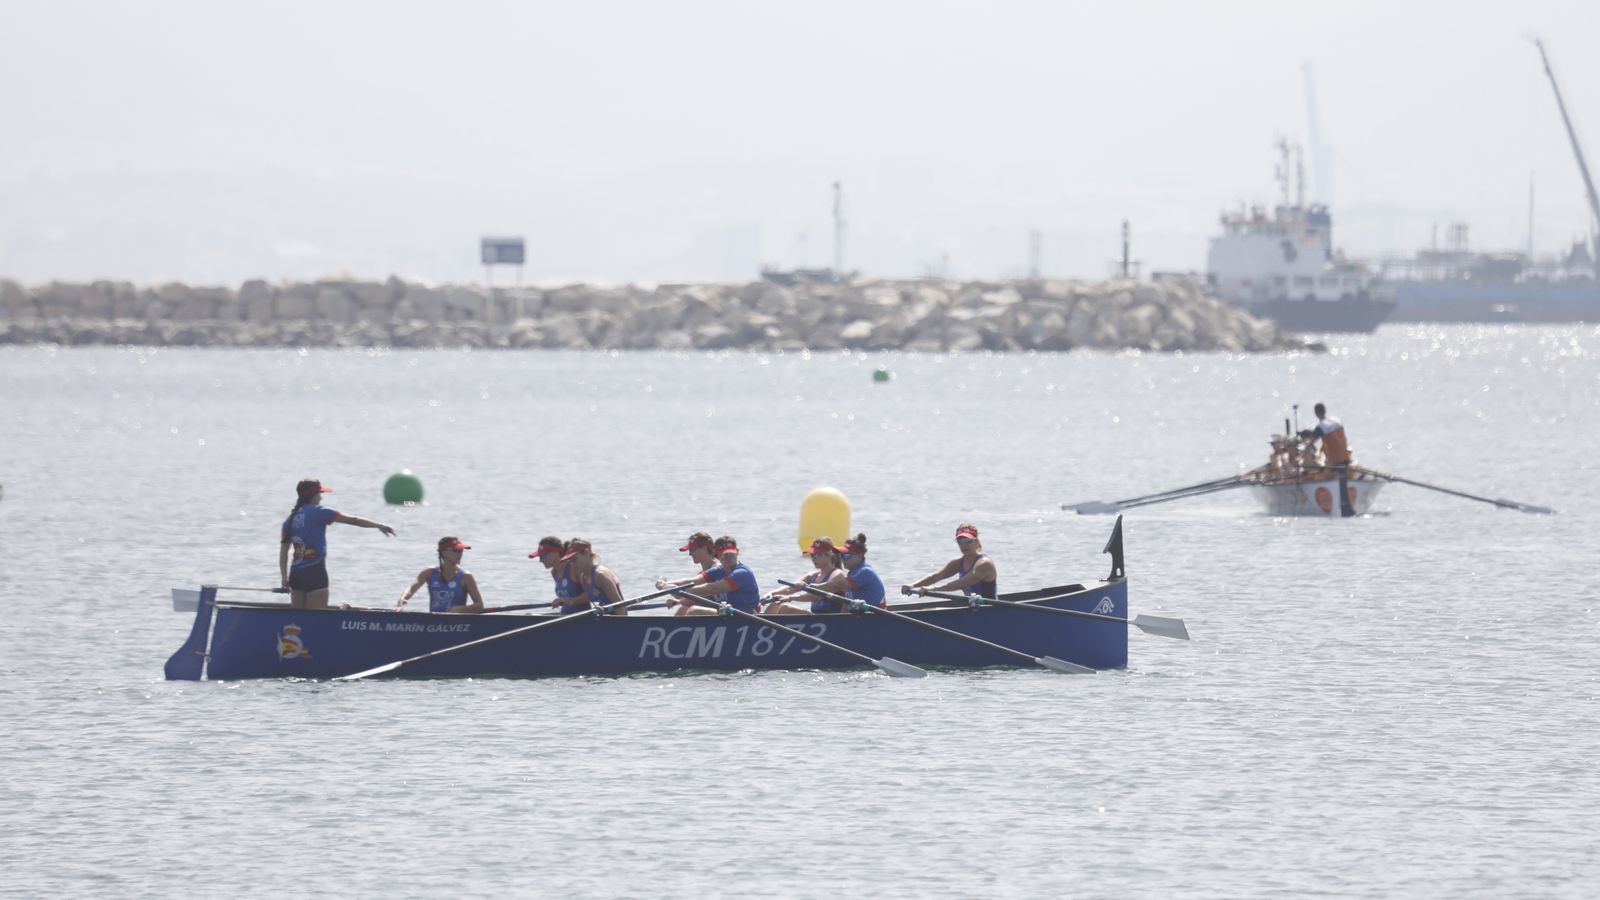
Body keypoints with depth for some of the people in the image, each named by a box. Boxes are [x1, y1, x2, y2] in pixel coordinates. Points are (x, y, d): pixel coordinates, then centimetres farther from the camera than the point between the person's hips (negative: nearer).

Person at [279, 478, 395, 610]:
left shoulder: (291, 519, 11)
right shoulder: (318, 512, -6)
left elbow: (283, 552, 10)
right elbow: (353, 520, -2)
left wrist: (285, 577, 13)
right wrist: (379, 525, 6)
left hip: (296, 574, 6)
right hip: (314, 573, -6)